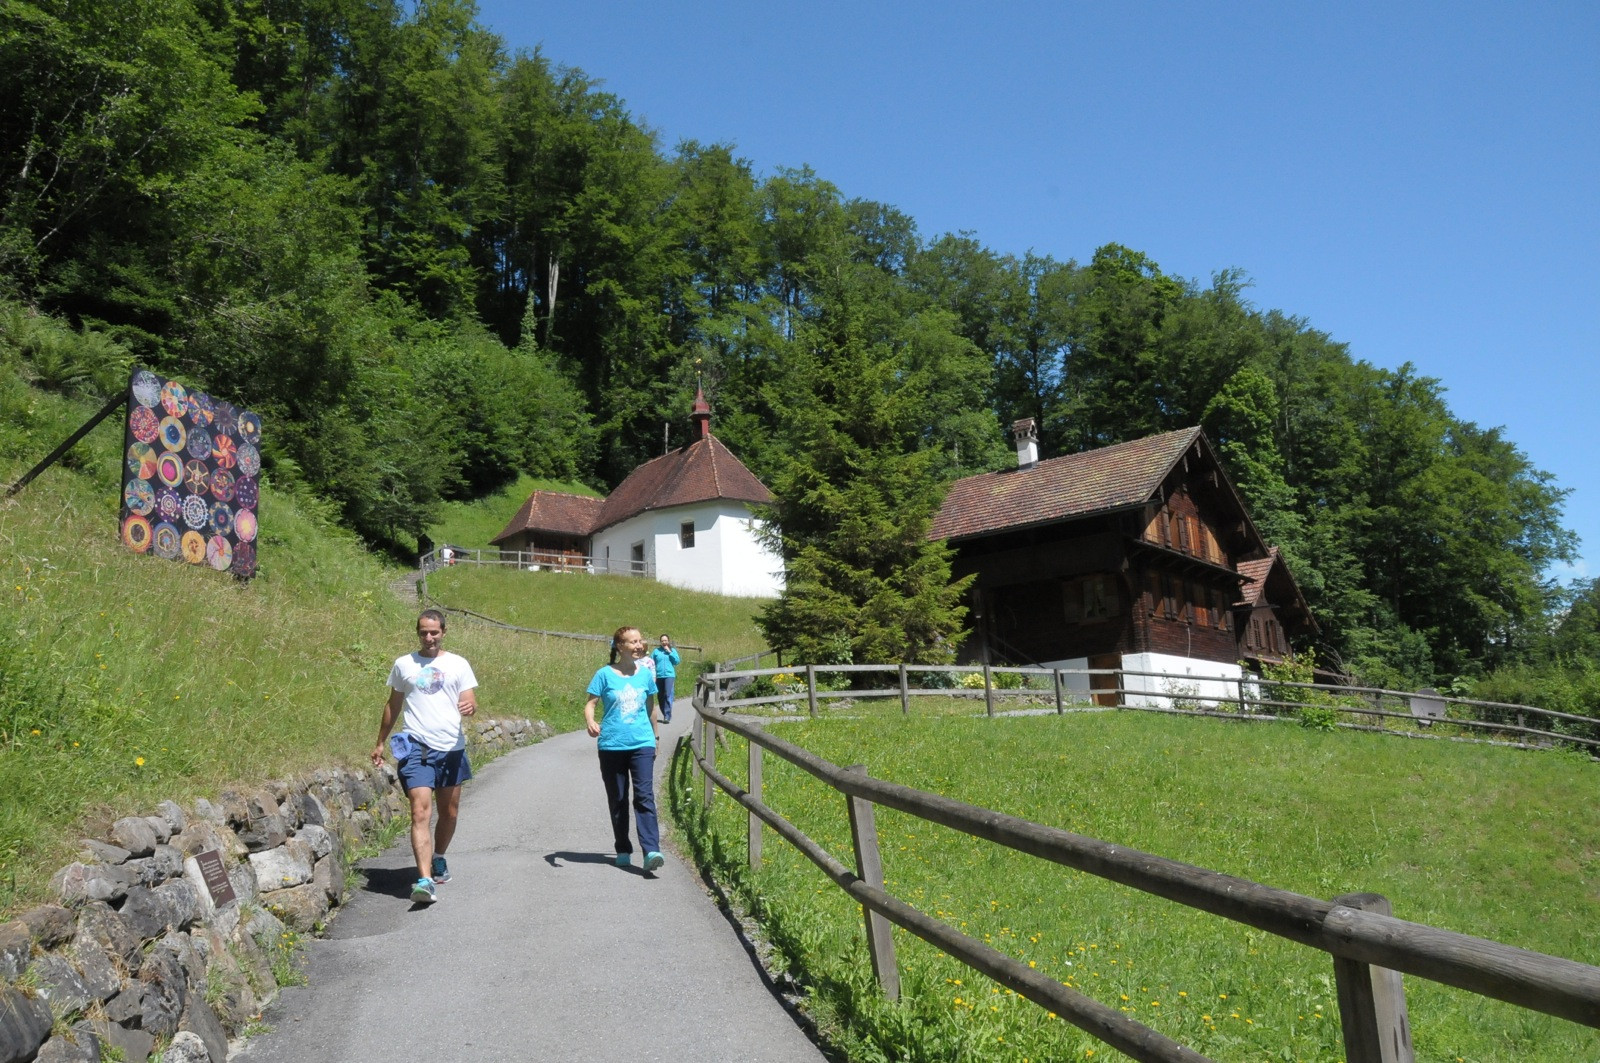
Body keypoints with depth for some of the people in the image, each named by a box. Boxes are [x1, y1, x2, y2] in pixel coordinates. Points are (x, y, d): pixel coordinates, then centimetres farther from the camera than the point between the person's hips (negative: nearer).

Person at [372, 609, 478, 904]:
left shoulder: (458, 664, 6)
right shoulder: (403, 664, 8)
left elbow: (470, 701, 3)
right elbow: (393, 705, 17)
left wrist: (469, 707, -22)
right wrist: (380, 742, 19)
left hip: (451, 747, 2)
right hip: (416, 747, -2)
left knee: (449, 812, 13)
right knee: (420, 812, -15)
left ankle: (438, 859, 38)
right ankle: (425, 880, -20)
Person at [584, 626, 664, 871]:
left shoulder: (645, 673, 7)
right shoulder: (605, 674, -2)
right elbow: (590, 704, -3)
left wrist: (653, 736, 25)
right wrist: (590, 721, -24)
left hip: (642, 744, 1)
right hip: (611, 745, -1)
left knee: (644, 796, -12)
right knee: (617, 800, 9)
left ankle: (651, 851, -19)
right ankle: (623, 850, 23)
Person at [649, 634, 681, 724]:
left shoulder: (672, 650, 11)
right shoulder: (656, 651, 9)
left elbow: (677, 661, 0)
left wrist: (669, 652, -4)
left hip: (669, 675, -2)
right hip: (658, 676, 2)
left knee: (668, 695, -13)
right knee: (660, 696, 6)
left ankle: (667, 716, -14)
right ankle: (665, 715, 18)